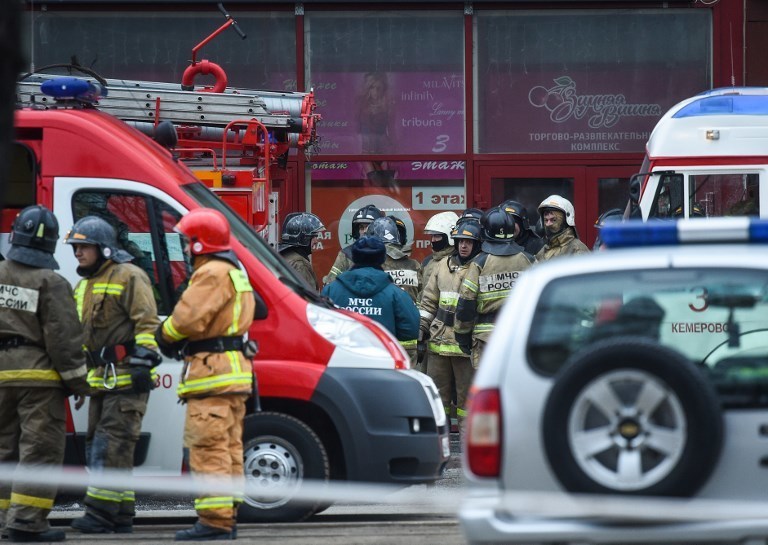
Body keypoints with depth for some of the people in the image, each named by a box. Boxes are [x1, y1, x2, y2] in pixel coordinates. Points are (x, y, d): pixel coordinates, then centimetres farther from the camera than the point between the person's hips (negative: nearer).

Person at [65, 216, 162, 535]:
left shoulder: (128, 277, -7)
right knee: (97, 445, 9)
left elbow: (147, 323, -13)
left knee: (112, 444, -14)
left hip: (127, 380, -10)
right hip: (101, 378, 10)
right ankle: (121, 517, 13)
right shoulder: (85, 285, 21)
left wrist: (143, 361, -20)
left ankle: (101, 512, -18)